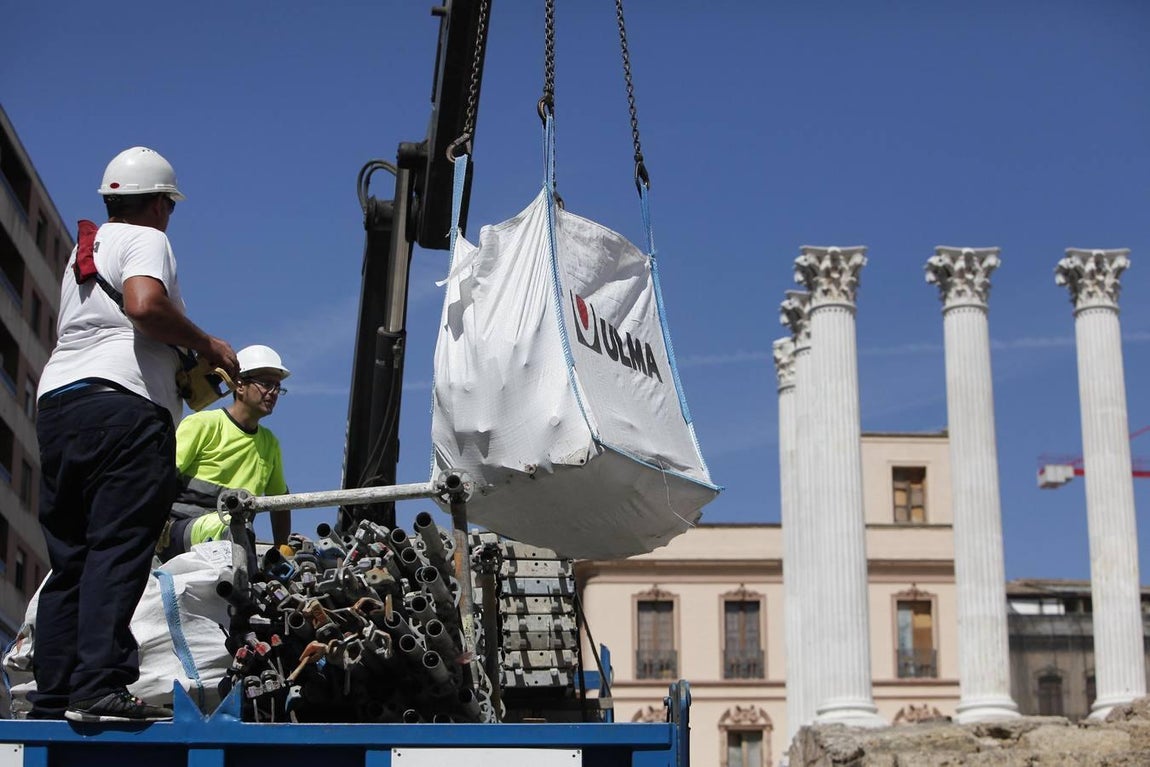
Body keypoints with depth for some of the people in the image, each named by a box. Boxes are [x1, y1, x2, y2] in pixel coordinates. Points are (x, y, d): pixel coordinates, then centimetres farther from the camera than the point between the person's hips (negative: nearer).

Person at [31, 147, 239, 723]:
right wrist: (207, 345, -6)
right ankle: (100, 688, -22)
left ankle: (52, 695, 4)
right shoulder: (146, 240, 3)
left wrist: (184, 367, 33)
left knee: (68, 559, 8)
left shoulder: (83, 249, 28)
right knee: (117, 550, -13)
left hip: (56, 403, 8)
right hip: (123, 404, -8)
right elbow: (145, 305, -17)